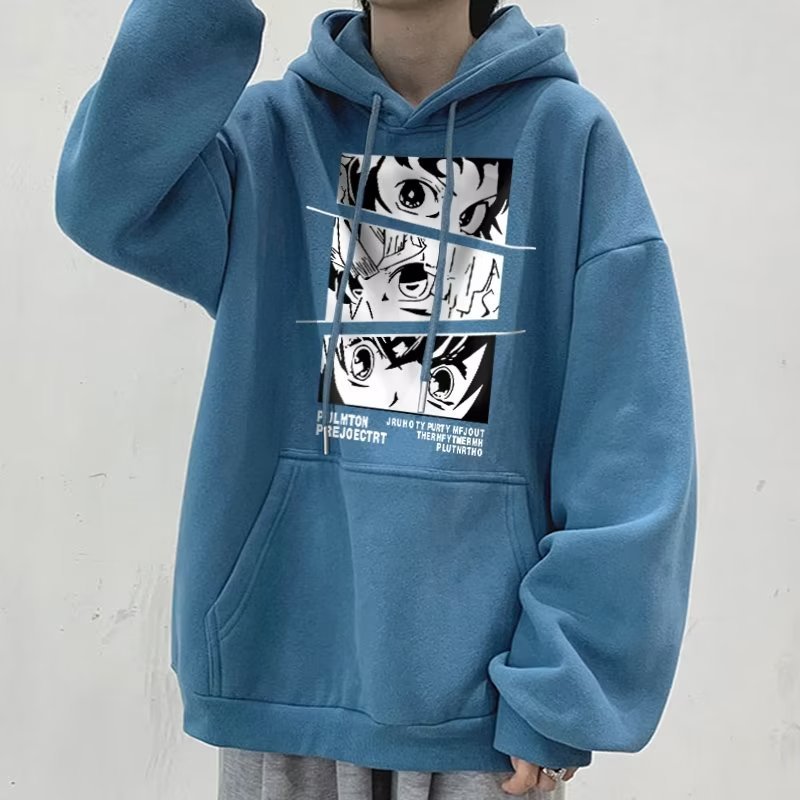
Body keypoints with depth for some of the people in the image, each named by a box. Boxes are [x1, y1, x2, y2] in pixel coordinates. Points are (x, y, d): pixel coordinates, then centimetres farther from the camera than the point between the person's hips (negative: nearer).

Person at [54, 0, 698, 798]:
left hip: (483, 688, -1)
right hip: (288, 666, 2)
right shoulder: (273, 129, 4)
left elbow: (630, 444, -8)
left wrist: (563, 690, -12)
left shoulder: (570, 138, -4)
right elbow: (105, 201, -15)